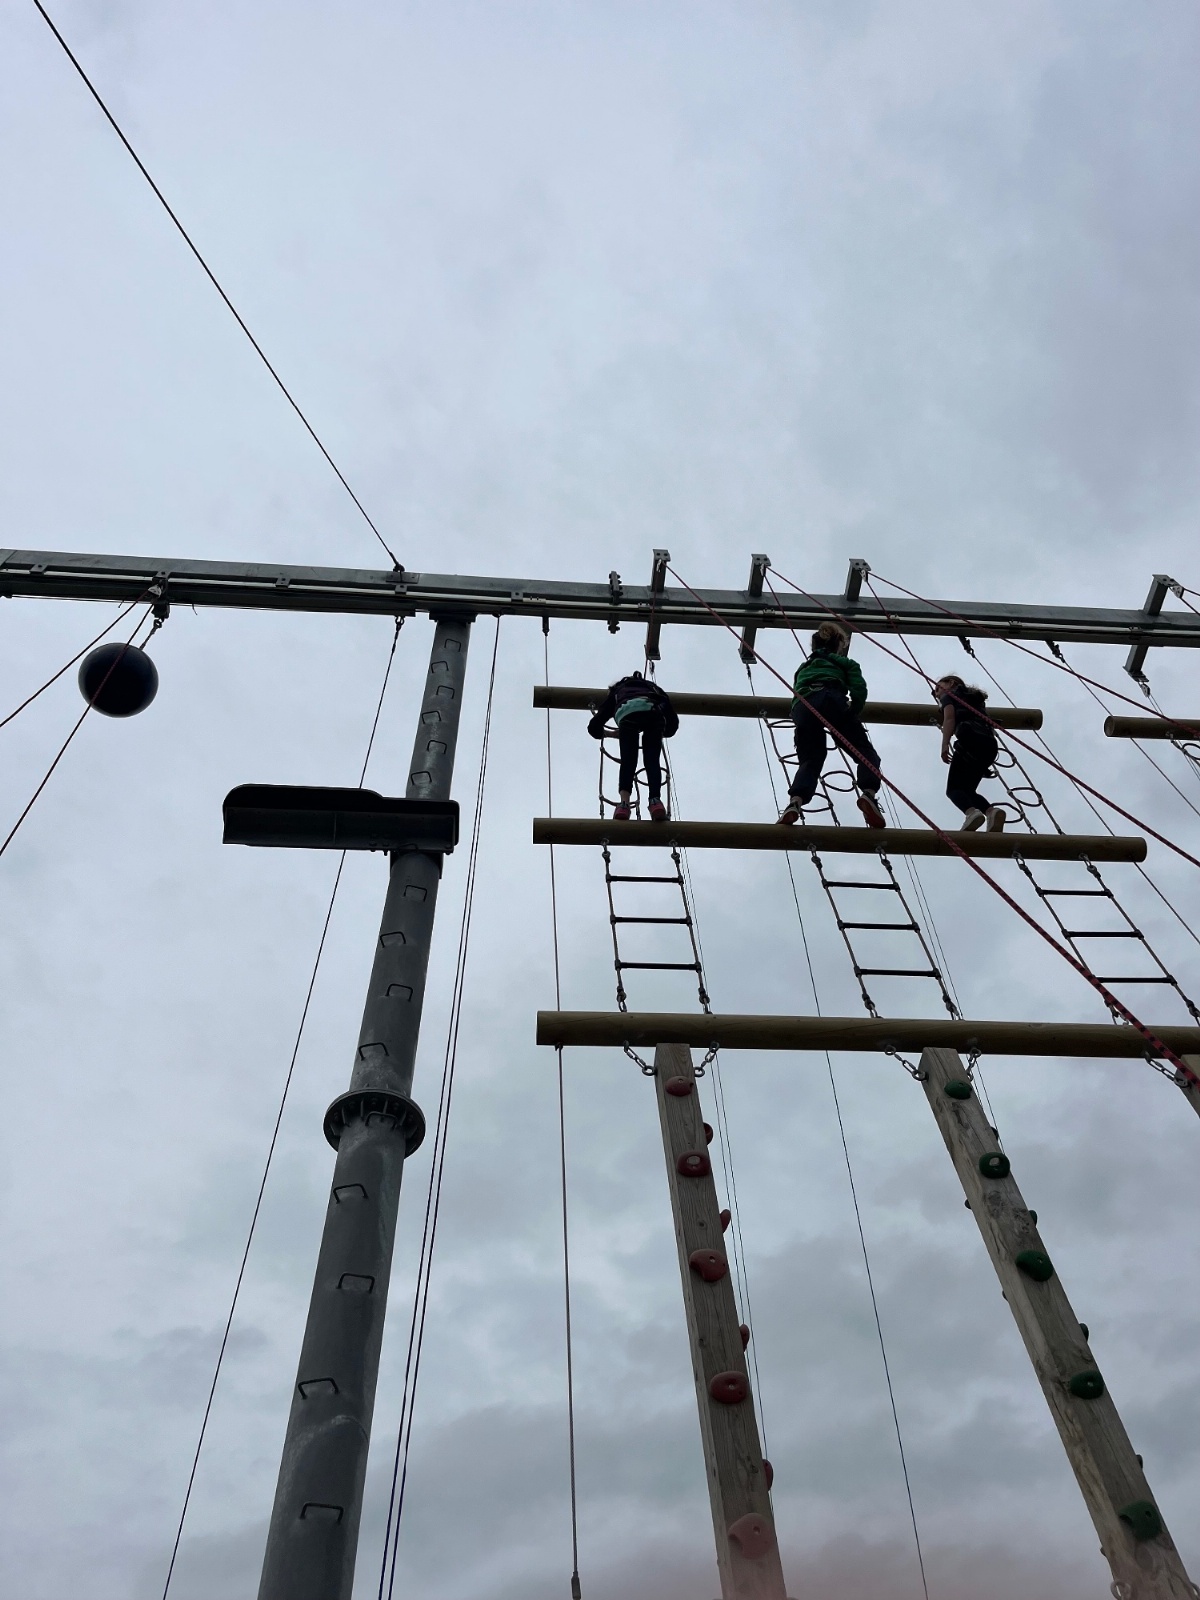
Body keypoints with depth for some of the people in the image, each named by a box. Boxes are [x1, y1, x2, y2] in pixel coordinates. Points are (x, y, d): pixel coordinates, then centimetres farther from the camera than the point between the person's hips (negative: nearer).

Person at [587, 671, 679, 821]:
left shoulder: (617, 690, 42)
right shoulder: (654, 688, 46)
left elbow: (594, 726, 36)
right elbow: (673, 723, 37)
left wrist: (605, 734, 58)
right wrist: (660, 733, 57)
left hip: (627, 712, -1)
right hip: (654, 710, 1)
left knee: (627, 761, 0)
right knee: (652, 761, 4)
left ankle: (624, 804, -19)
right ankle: (655, 801, -17)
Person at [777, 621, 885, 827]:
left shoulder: (804, 668, 40)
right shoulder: (845, 663, 26)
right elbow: (859, 690, 8)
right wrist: (854, 713, 22)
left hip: (802, 708, 3)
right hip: (830, 700, -3)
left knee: (810, 760, 2)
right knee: (865, 753, 4)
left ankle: (794, 802, -27)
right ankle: (868, 793, -24)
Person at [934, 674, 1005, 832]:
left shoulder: (950, 696, 19)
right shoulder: (974, 698, 40)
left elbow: (949, 718, 1)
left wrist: (945, 745, -10)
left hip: (970, 740, -6)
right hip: (990, 744, 6)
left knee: (953, 788, -8)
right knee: (967, 789, 11)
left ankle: (971, 812, -39)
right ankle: (992, 811, -18)